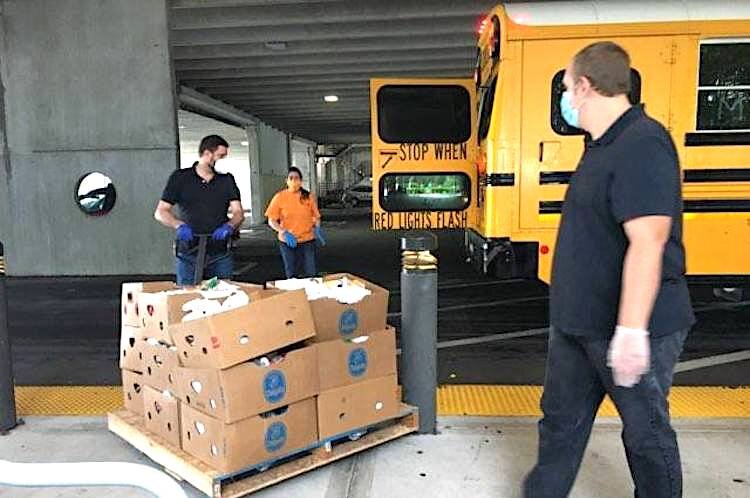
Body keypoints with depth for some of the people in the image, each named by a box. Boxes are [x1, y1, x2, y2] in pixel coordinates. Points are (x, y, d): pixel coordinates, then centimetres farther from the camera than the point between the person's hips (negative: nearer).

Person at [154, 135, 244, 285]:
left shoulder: (227, 180, 9)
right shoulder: (180, 178, 4)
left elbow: (239, 213, 4)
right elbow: (160, 212, 3)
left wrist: (229, 226, -18)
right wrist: (179, 225, -16)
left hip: (220, 256, 2)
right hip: (188, 255, -1)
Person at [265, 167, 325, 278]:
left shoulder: (308, 197, 3)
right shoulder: (279, 197, -3)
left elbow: (316, 217, 10)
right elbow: (271, 221, -2)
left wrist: (317, 229, -10)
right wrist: (284, 232, -17)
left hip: (307, 241, 1)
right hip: (288, 243, -1)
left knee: (310, 274, -3)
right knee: (292, 275, 8)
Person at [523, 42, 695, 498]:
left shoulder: (642, 144, -20)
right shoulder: (603, 146, 11)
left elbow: (647, 243, -27)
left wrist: (631, 330, -29)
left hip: (633, 328, -9)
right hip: (580, 323, 10)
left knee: (645, 432, 11)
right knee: (560, 421, 17)